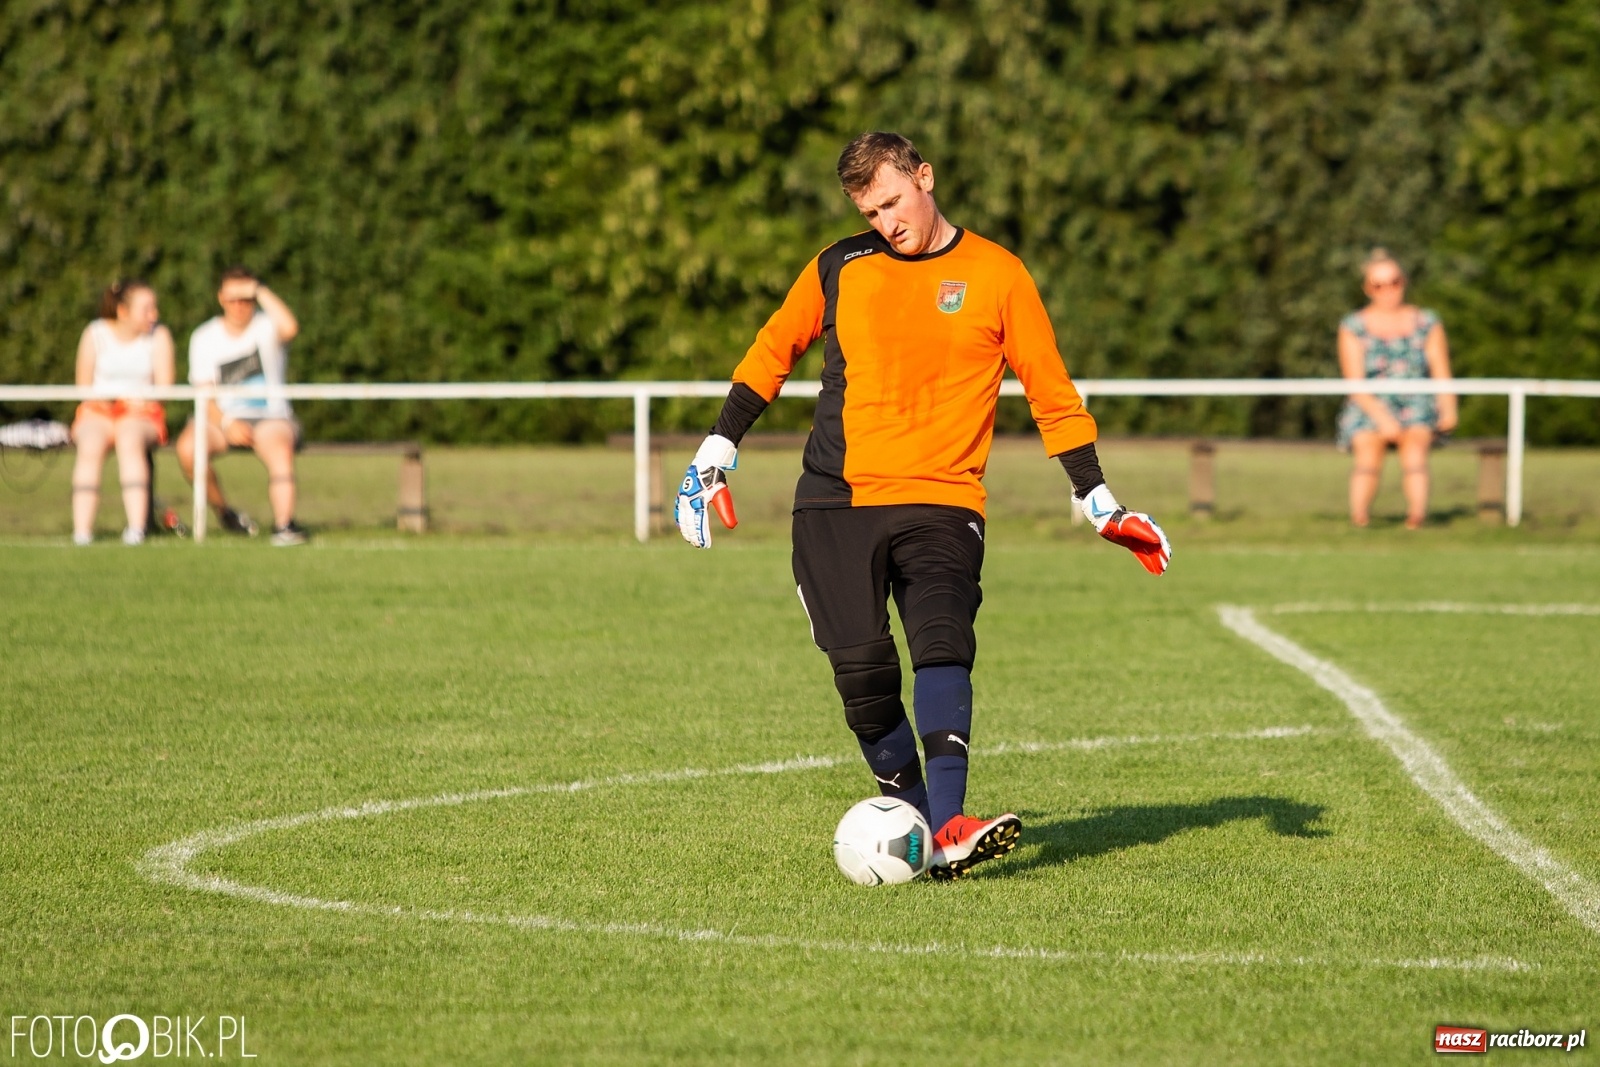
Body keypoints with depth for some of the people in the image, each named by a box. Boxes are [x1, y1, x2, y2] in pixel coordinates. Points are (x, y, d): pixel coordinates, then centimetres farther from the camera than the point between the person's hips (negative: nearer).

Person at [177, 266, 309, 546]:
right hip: (223, 418, 2)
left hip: (270, 417, -2)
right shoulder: (204, 337, 6)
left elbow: (289, 328, -28)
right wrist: (226, 423, -19)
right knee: (187, 448, -28)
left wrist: (260, 291, -20)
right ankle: (223, 512, -5)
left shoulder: (266, 327, 0)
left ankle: (284, 526, -44)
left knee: (280, 450, -36)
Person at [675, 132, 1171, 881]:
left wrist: (1098, 501, 9)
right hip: (835, 502, 2)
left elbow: (1052, 392, 10)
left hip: (942, 502, -2)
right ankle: (910, 814, 7)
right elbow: (772, 353, 22)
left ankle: (949, 834, -33)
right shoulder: (840, 269, 9)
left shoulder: (996, 275, 5)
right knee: (861, 670, -9)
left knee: (942, 646, -22)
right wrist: (718, 451, 17)